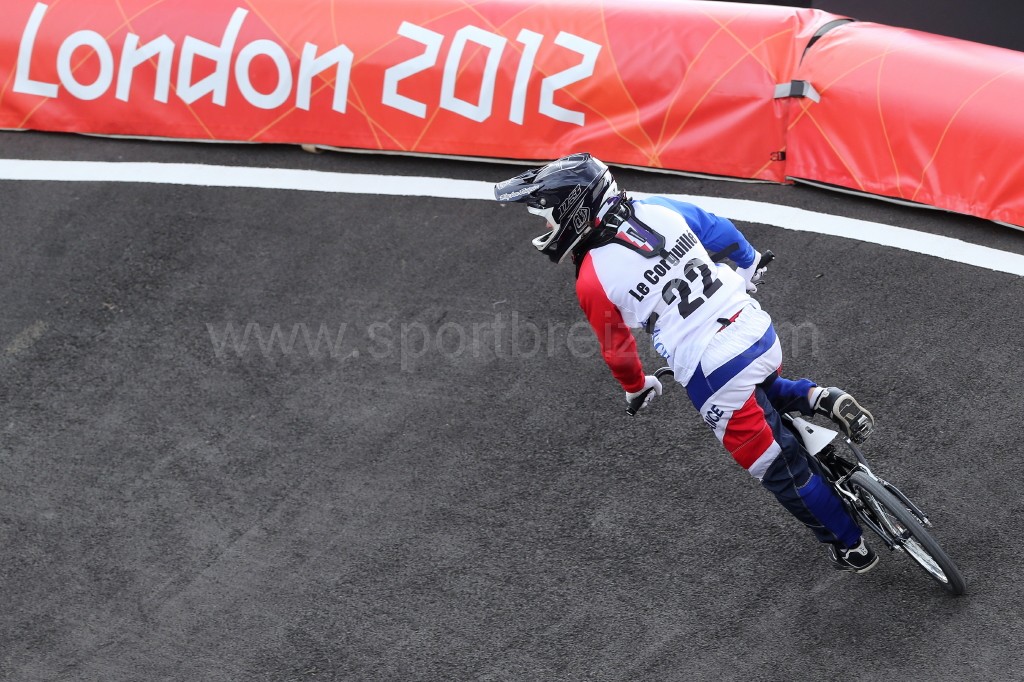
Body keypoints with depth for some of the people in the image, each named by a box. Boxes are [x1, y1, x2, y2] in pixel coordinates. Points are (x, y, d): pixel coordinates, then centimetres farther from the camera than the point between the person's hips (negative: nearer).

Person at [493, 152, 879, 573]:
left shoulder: (592, 282, -10)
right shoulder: (659, 209, 2)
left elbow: (617, 351, 5)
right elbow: (723, 233, 18)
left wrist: (638, 389, 26)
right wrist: (749, 268, 39)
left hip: (713, 375, -6)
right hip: (761, 333, 6)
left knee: (780, 470, 12)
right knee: (767, 392, 39)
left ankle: (851, 547, 24)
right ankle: (820, 399, 13)